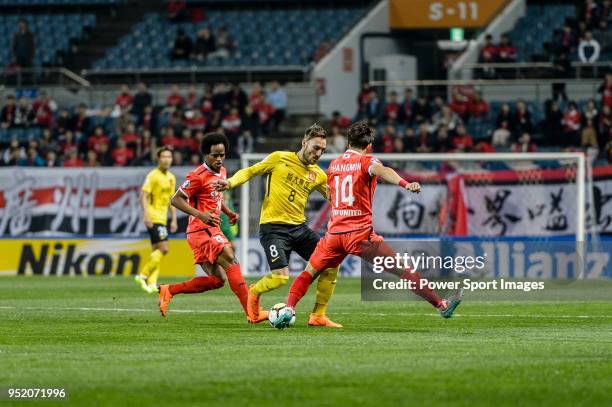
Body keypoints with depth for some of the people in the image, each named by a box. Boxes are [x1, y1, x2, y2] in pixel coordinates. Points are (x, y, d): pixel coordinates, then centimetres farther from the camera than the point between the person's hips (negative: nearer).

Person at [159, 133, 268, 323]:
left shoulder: (222, 172, 13)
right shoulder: (198, 176, -13)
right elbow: (175, 200, -13)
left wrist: (228, 212, 11)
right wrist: (201, 215, -24)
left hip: (212, 230, 10)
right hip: (202, 230, -10)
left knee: (217, 280, 7)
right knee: (231, 262, -21)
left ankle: (168, 290, 14)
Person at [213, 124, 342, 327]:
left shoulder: (318, 175, 9)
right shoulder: (280, 159, -3)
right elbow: (249, 172, 2)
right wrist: (230, 182, -16)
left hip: (299, 227, 5)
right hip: (273, 227, -5)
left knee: (331, 264, -8)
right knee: (280, 278, -19)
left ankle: (318, 316, 5)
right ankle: (254, 292, 16)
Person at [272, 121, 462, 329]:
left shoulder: (333, 164, 16)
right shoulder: (366, 162, -1)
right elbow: (382, 171, -25)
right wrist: (405, 184, -43)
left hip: (334, 233, 4)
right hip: (360, 233, -4)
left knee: (308, 274, 18)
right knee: (403, 270, -3)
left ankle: (288, 309, -3)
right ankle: (441, 305, -5)